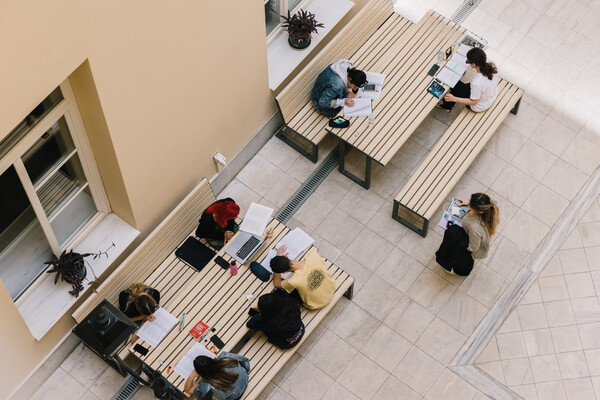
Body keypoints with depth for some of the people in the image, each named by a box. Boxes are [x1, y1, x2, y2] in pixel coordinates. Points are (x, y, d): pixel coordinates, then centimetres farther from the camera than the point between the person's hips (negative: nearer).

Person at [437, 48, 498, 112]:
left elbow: (473, 102, -24)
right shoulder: (491, 66, -22)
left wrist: (454, 99, -22)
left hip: (480, 107, -6)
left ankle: (447, 106, 34)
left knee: (456, 86, 7)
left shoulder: (477, 83, -41)